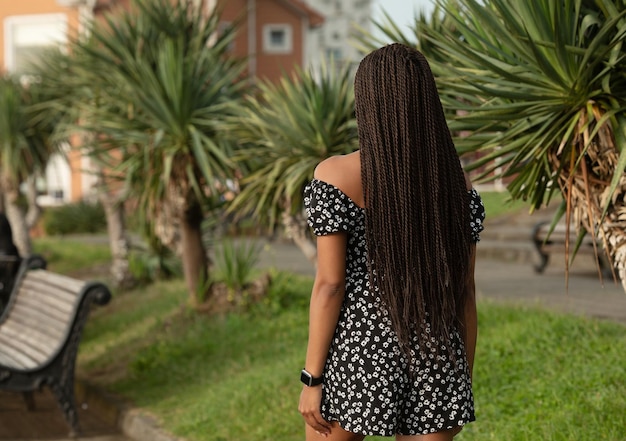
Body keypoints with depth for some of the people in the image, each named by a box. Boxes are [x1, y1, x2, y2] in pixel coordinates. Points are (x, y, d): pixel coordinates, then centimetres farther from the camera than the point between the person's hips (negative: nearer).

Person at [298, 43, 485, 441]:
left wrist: (311, 379, -5)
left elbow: (330, 284, -12)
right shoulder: (457, 181, 2)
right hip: (435, 361, 3)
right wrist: (465, 382, 13)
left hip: (358, 354, -3)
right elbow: (464, 289, 4)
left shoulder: (335, 175, -9)